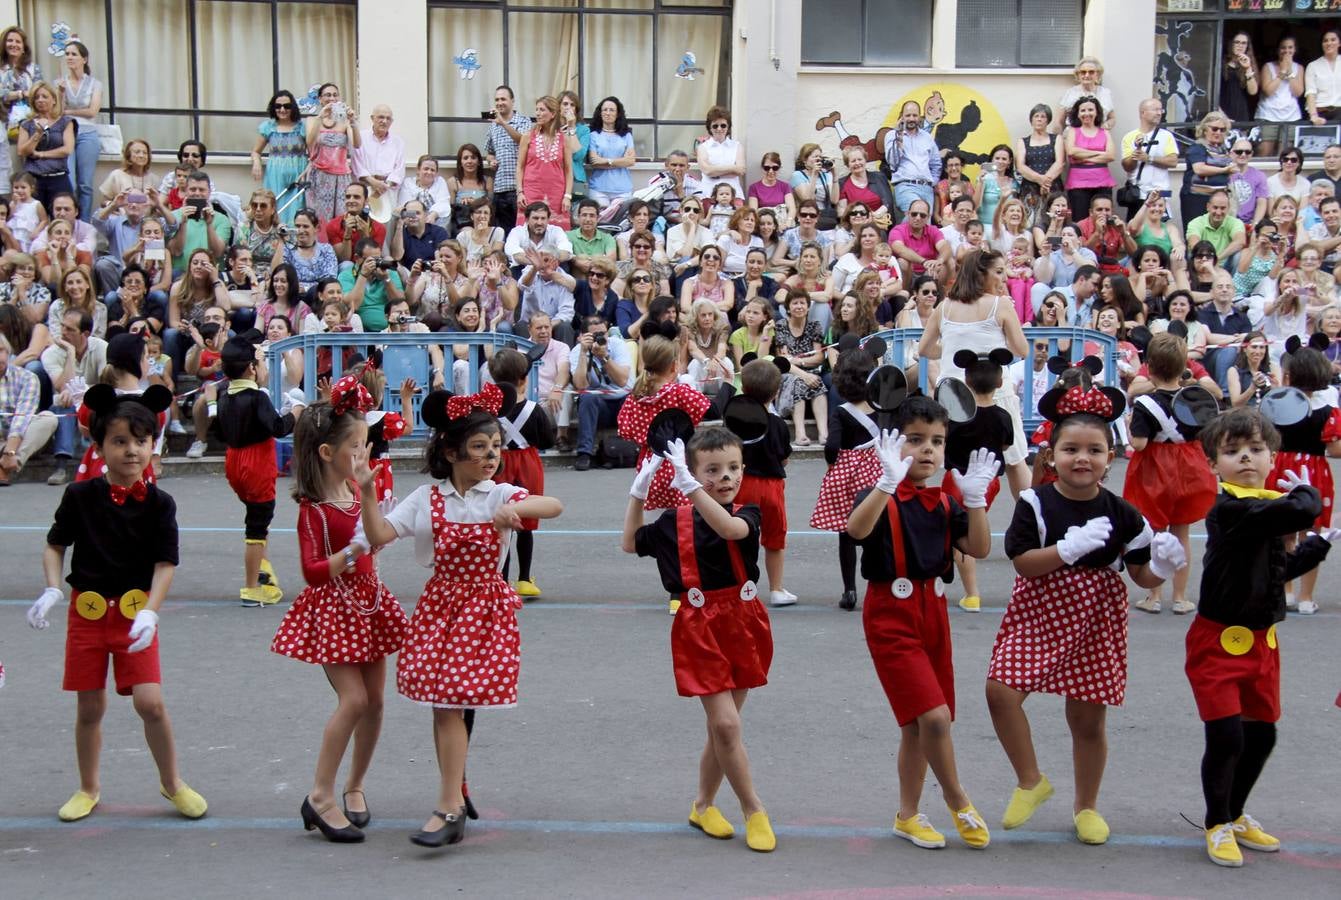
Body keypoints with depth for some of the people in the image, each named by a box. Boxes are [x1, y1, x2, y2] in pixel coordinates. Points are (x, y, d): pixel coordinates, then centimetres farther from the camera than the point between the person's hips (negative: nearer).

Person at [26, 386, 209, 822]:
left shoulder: (158, 503, -6)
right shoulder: (80, 496, -3)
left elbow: (165, 565, -8)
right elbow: (55, 546, 7)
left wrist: (149, 612, -21)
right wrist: (52, 591, -10)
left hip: (136, 613, -1)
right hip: (87, 610, 1)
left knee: (150, 702, -11)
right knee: (90, 706, 9)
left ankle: (172, 784, 11)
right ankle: (89, 790, 29)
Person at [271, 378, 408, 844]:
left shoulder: (359, 490, 6)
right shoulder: (313, 509, -16)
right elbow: (313, 571, -23)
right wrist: (351, 552, -34)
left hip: (368, 602, 8)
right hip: (332, 608, -7)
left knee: (374, 700, 7)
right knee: (353, 699, -15)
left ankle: (355, 786, 23)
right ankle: (320, 796, -4)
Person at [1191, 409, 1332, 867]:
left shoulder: (1268, 509, 6)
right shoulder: (1230, 509, -22)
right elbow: (1301, 513, -34)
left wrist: (1316, 547, 13)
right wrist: (1307, 491, -12)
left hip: (1261, 640, 9)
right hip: (1220, 640, -8)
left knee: (1261, 734, 17)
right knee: (1226, 737, -7)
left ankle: (1234, 814, 37)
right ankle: (1217, 825, 15)